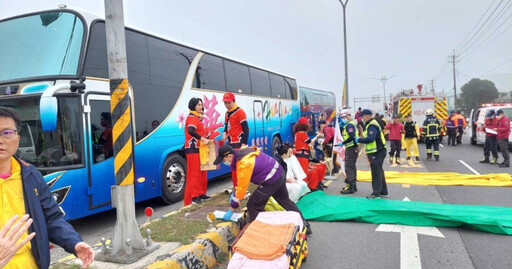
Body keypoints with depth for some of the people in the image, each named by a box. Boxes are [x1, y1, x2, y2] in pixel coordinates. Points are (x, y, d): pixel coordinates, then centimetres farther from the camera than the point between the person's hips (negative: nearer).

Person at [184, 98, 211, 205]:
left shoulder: (198, 118, 19)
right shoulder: (192, 117, -11)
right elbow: (190, 131, -29)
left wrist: (206, 139, 4)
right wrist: (203, 139, -28)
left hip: (199, 149, 10)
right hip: (193, 149, -10)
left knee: (202, 172, 14)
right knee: (194, 173, -6)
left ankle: (201, 193, 23)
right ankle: (192, 197, -1)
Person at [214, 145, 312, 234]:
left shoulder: (243, 164, -25)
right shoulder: (241, 152, 4)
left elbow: (242, 187, -19)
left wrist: (231, 209, -10)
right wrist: (235, 193, 16)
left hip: (271, 181, -10)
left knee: (253, 206, -1)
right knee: (285, 201, 24)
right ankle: (304, 225, 35)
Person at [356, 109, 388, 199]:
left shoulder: (372, 126, -19)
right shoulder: (369, 125, 15)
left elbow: (370, 139, -29)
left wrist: (358, 140, -19)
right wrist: (361, 139, 7)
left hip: (377, 153, -11)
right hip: (377, 152, 11)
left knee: (376, 172, -4)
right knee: (379, 172, 17)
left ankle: (376, 193, 2)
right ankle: (383, 192, 26)